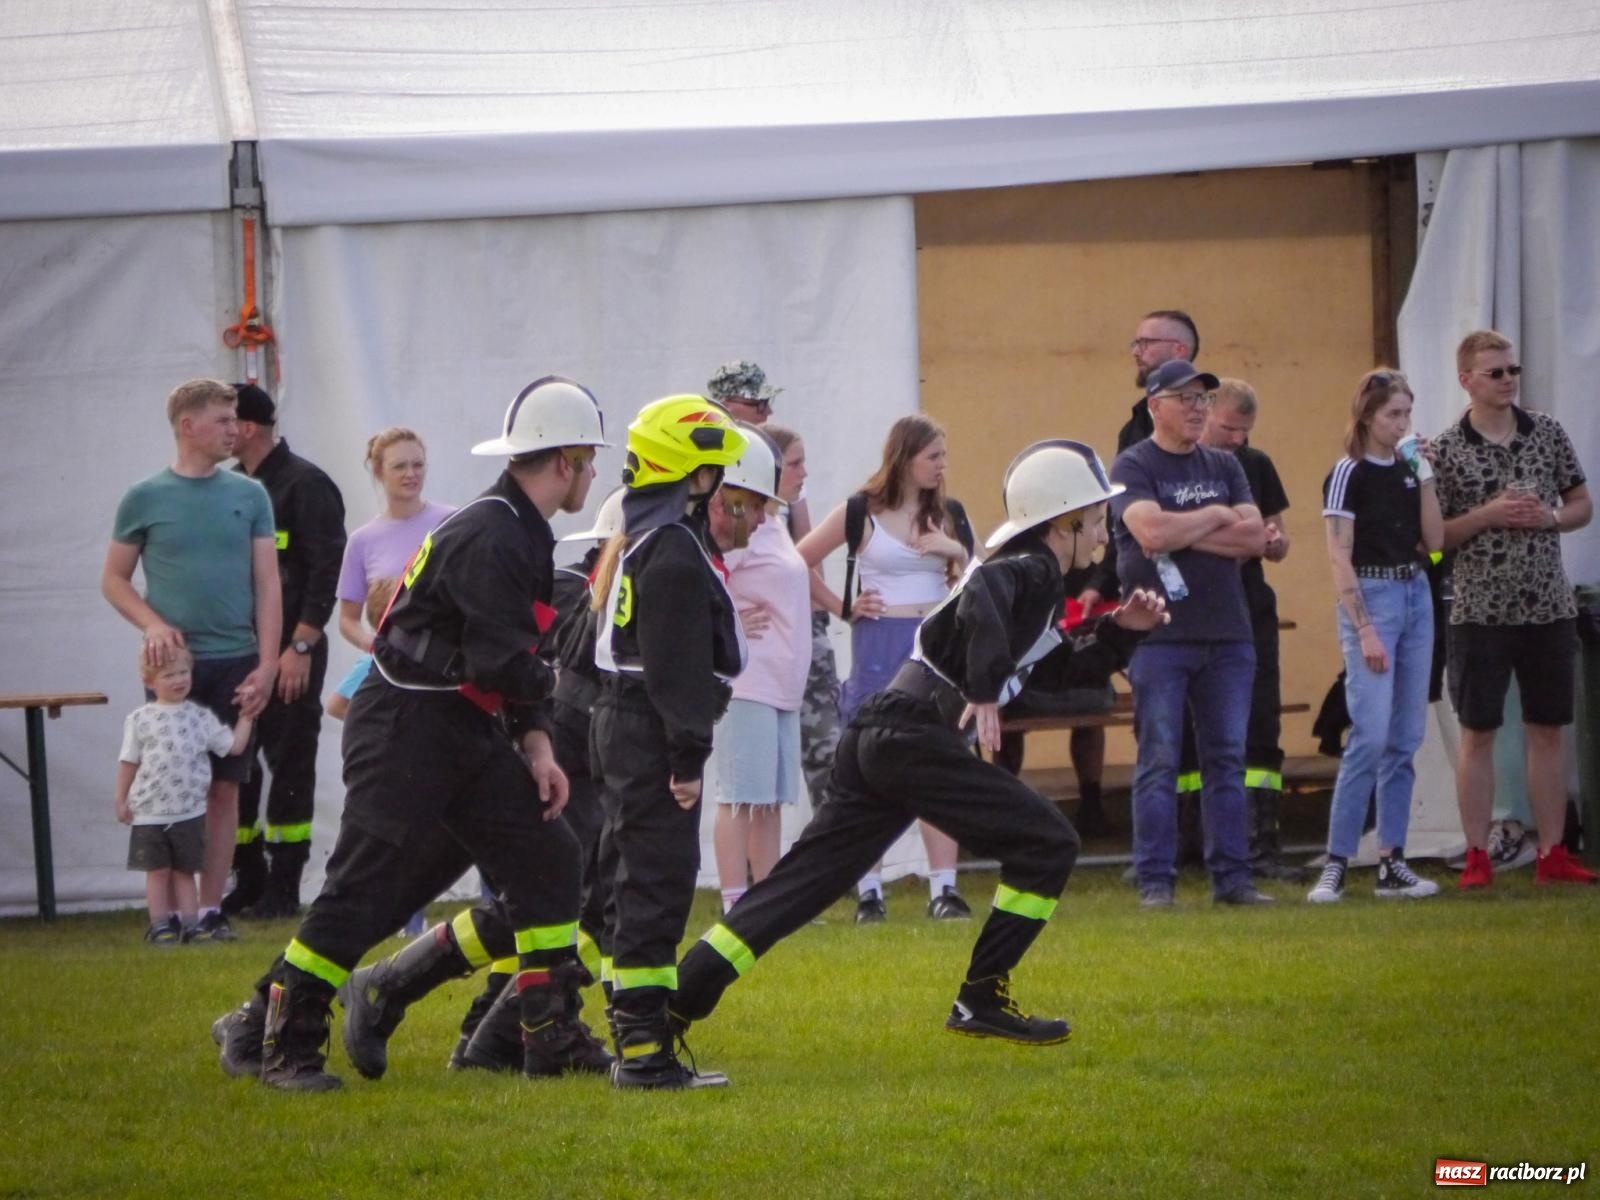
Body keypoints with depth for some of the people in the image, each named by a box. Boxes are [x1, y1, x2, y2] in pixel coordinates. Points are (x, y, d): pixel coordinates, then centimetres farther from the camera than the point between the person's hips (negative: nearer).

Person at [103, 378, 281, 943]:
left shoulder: (249, 496, 6)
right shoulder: (146, 498, 1)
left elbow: (267, 585, 5)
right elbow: (113, 580, 6)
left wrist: (266, 666, -3)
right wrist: (153, 624, -11)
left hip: (235, 663, 2)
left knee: (224, 788, 3)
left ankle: (211, 908, 8)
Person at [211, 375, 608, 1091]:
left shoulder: (523, 535, 13)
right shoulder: (488, 540, -20)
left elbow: (516, 665, 16)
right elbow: (502, 665, -25)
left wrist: (536, 744, 5)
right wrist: (550, 682, -4)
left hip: (466, 735, 10)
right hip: (405, 732, -10)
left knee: (545, 857, 5)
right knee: (367, 890, -7)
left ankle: (553, 1038, 10)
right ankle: (277, 1038, 4)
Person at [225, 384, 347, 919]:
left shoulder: (304, 485, -8)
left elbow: (326, 571, -14)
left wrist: (301, 646, -18)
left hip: (290, 655, -8)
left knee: (290, 765, -3)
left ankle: (283, 886, 0)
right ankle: (247, 881, 13)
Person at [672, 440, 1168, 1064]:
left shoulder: (1032, 576, 25)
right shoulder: (1033, 570, -5)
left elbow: (1059, 666, 34)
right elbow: (982, 597, -28)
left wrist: (1121, 632, 20)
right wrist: (983, 691, -33)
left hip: (877, 739, 10)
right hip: (915, 739, -10)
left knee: (803, 882, 8)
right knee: (1047, 844, -5)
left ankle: (675, 999, 3)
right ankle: (981, 1001, -2)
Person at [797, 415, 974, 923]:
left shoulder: (944, 515, 12)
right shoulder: (861, 513, 0)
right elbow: (798, 563, 2)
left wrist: (959, 553, -4)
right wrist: (843, 608, -1)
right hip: (879, 646, -3)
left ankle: (944, 888, -2)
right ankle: (868, 892, 4)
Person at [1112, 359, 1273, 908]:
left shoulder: (1224, 467, 14)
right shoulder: (1133, 466, -1)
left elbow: (1254, 537, 1)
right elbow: (1152, 532, -18)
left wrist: (1183, 533, -8)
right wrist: (1216, 518, -4)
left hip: (1227, 635, 5)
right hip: (1159, 636, -5)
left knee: (1227, 758, 5)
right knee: (1159, 760, -5)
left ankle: (1231, 876, 8)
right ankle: (1155, 880, -2)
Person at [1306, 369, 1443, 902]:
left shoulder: (1409, 468, 11)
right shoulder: (1349, 474, -8)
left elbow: (1434, 540, 6)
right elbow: (1339, 556, -11)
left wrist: (1425, 477, -2)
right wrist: (1364, 629, -16)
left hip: (1416, 597, 7)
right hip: (1371, 596, -7)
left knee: (1405, 739, 6)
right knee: (1371, 735, -13)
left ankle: (1391, 862, 9)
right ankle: (1336, 863, -11)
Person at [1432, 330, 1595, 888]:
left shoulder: (1548, 432, 5)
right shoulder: (1446, 450, -4)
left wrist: (1550, 517, -10)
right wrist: (1489, 514, -17)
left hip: (1549, 609, 3)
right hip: (1480, 612, -3)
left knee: (1547, 732, 7)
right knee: (1477, 734, 0)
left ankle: (1552, 855, 11)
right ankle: (1477, 857, 4)